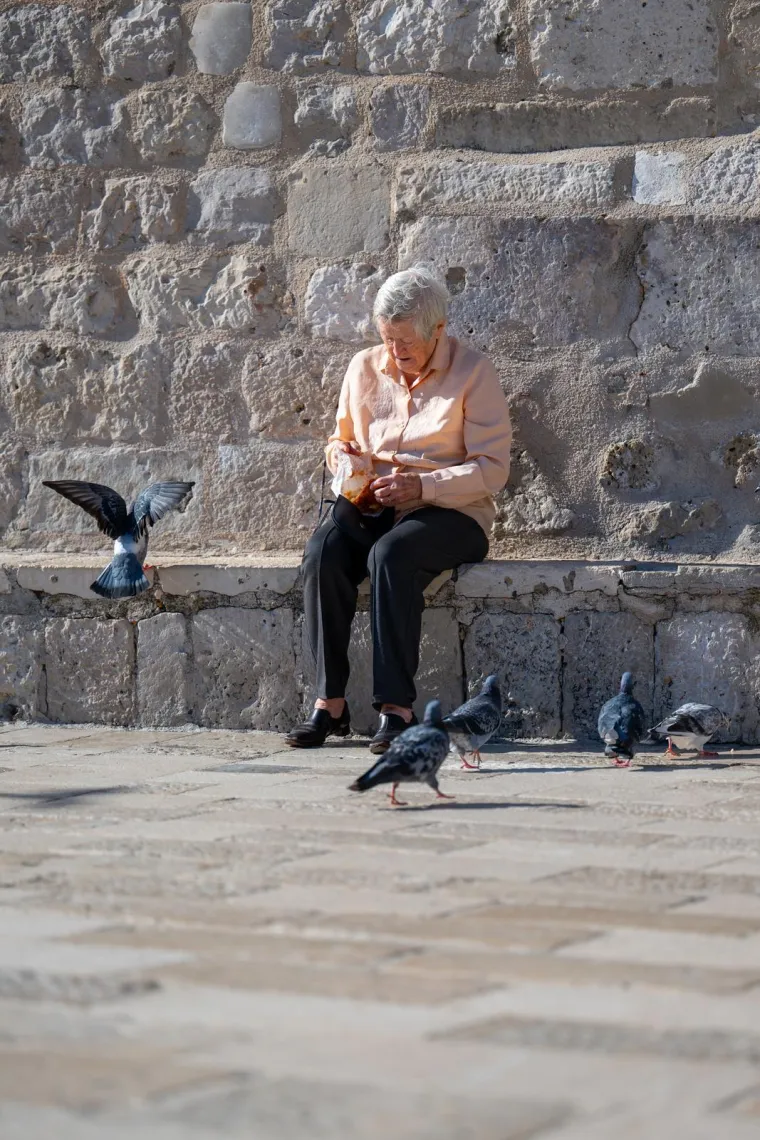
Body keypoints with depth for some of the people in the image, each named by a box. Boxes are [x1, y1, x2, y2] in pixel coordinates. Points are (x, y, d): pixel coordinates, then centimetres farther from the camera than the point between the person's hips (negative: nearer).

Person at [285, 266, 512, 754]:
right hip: (372, 506, 4)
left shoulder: (474, 372, -3)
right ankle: (330, 703, -29)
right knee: (324, 551, -29)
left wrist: (422, 485, -21)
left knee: (391, 555, -37)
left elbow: (493, 469, -9)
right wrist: (340, 452, 0)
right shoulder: (365, 367, 11)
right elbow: (341, 437, 26)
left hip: (451, 512, -4)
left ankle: (398, 708, -36)